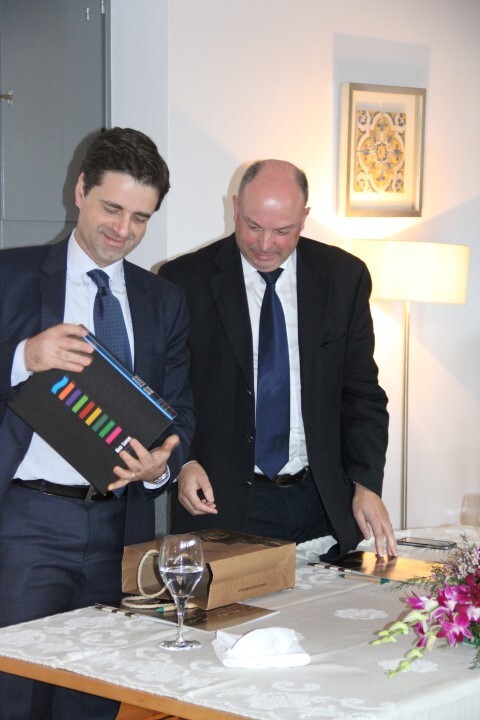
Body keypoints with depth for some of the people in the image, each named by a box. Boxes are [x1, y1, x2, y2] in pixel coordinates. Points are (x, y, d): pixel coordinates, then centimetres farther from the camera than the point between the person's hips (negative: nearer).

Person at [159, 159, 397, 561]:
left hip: (324, 506, 2)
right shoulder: (185, 280, -3)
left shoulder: (344, 277, 3)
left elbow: (362, 392, 6)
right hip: (220, 505, -2)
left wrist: (366, 483, -5)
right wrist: (182, 462, -14)